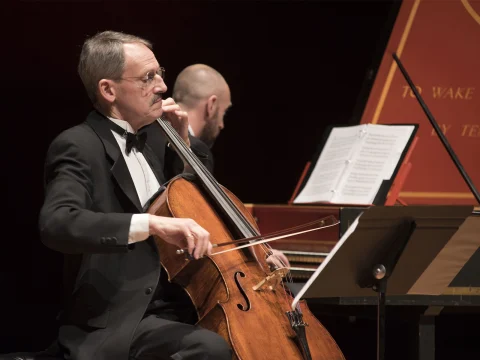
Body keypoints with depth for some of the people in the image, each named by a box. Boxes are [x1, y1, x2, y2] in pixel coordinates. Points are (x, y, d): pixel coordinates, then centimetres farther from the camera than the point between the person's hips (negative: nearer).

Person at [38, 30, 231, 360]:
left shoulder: (147, 144, 17)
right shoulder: (78, 147, -9)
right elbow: (57, 223, -28)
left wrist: (183, 142, 15)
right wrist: (152, 223, -38)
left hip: (168, 311, 9)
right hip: (114, 326, -9)